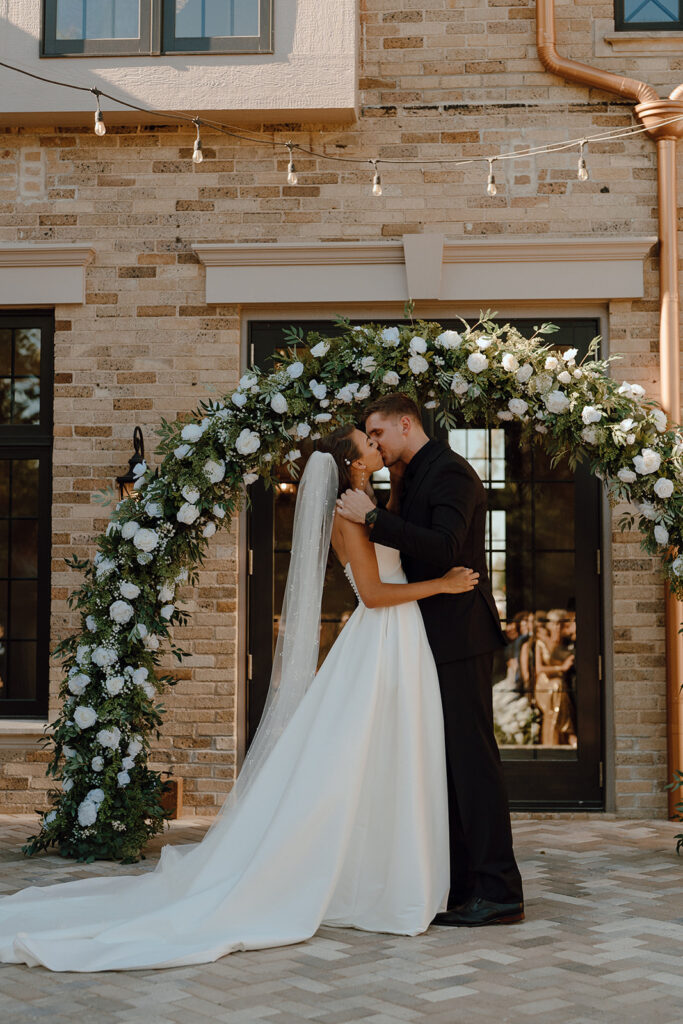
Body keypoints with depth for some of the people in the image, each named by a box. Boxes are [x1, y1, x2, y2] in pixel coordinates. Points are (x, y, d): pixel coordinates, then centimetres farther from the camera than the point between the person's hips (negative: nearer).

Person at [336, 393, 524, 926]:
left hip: (460, 638, -10)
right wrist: (396, 497, 9)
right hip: (437, 642, 10)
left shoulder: (449, 471, -11)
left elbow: (443, 549, -25)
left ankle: (499, 892, -4)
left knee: (472, 757, -8)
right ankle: (464, 888, 17)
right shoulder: (415, 477, 19)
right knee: (449, 761, 11)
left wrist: (373, 517, -23)